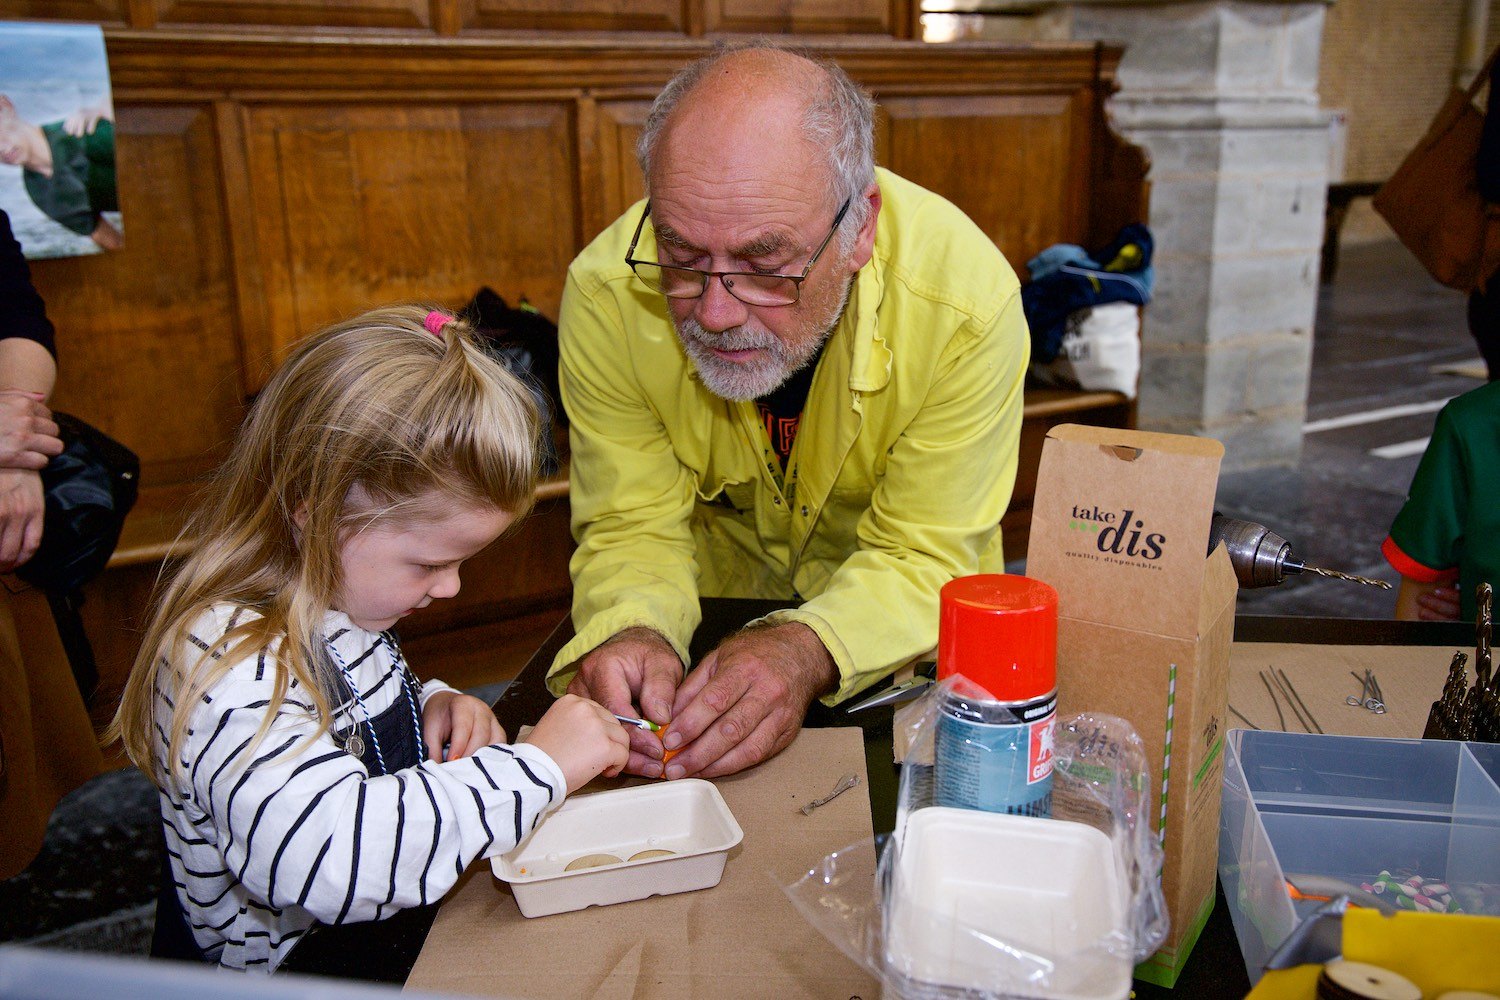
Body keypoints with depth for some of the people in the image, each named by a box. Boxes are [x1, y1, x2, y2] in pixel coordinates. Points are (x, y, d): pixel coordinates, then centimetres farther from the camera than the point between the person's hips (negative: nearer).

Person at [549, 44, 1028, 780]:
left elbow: (927, 558, -21)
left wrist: (808, 651, -41)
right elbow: (633, 526, -13)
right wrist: (630, 631, -36)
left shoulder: (966, 299, -28)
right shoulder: (606, 294, -23)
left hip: (892, 632, 1)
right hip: (712, 610, 0)